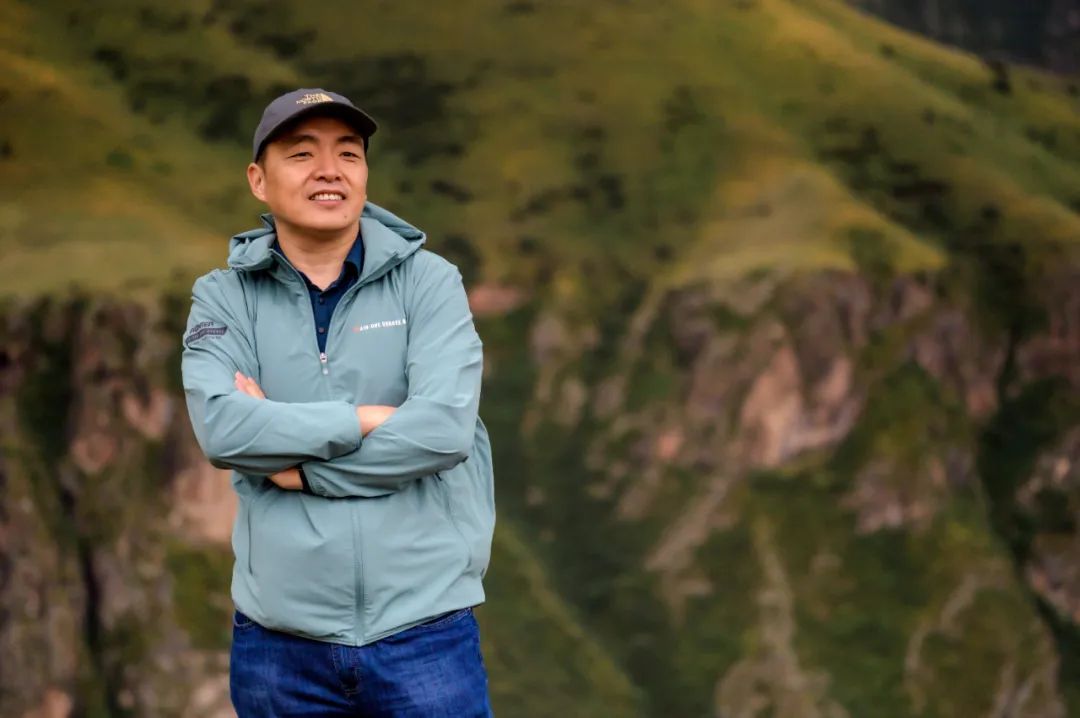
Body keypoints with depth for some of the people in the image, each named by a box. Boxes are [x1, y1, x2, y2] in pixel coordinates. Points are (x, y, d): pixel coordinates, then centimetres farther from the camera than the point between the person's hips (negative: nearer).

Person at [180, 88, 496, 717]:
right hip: (277, 639, 1)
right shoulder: (223, 297, 3)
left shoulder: (430, 282, 0)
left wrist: (297, 464, -10)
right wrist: (370, 418, -14)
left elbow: (444, 429, -14)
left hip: (424, 628, -1)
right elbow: (222, 428, -14)